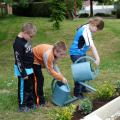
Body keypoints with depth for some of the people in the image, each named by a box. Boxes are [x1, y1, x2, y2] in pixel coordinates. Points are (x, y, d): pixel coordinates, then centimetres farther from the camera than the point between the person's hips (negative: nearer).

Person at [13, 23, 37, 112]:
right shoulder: (18, 43, -26)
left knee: (30, 87, 19)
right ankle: (22, 106, 20)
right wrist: (23, 73, -20)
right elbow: (18, 60, -24)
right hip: (23, 70, -9)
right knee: (23, 88, 6)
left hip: (30, 68, 9)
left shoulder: (26, 39, 1)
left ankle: (30, 103, 35)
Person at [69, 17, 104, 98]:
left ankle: (82, 88, 34)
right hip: (77, 54, -10)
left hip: (81, 53, 10)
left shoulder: (86, 28, 5)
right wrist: (97, 58, -34)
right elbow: (92, 46, -32)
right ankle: (77, 93, 7)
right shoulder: (86, 31, -26)